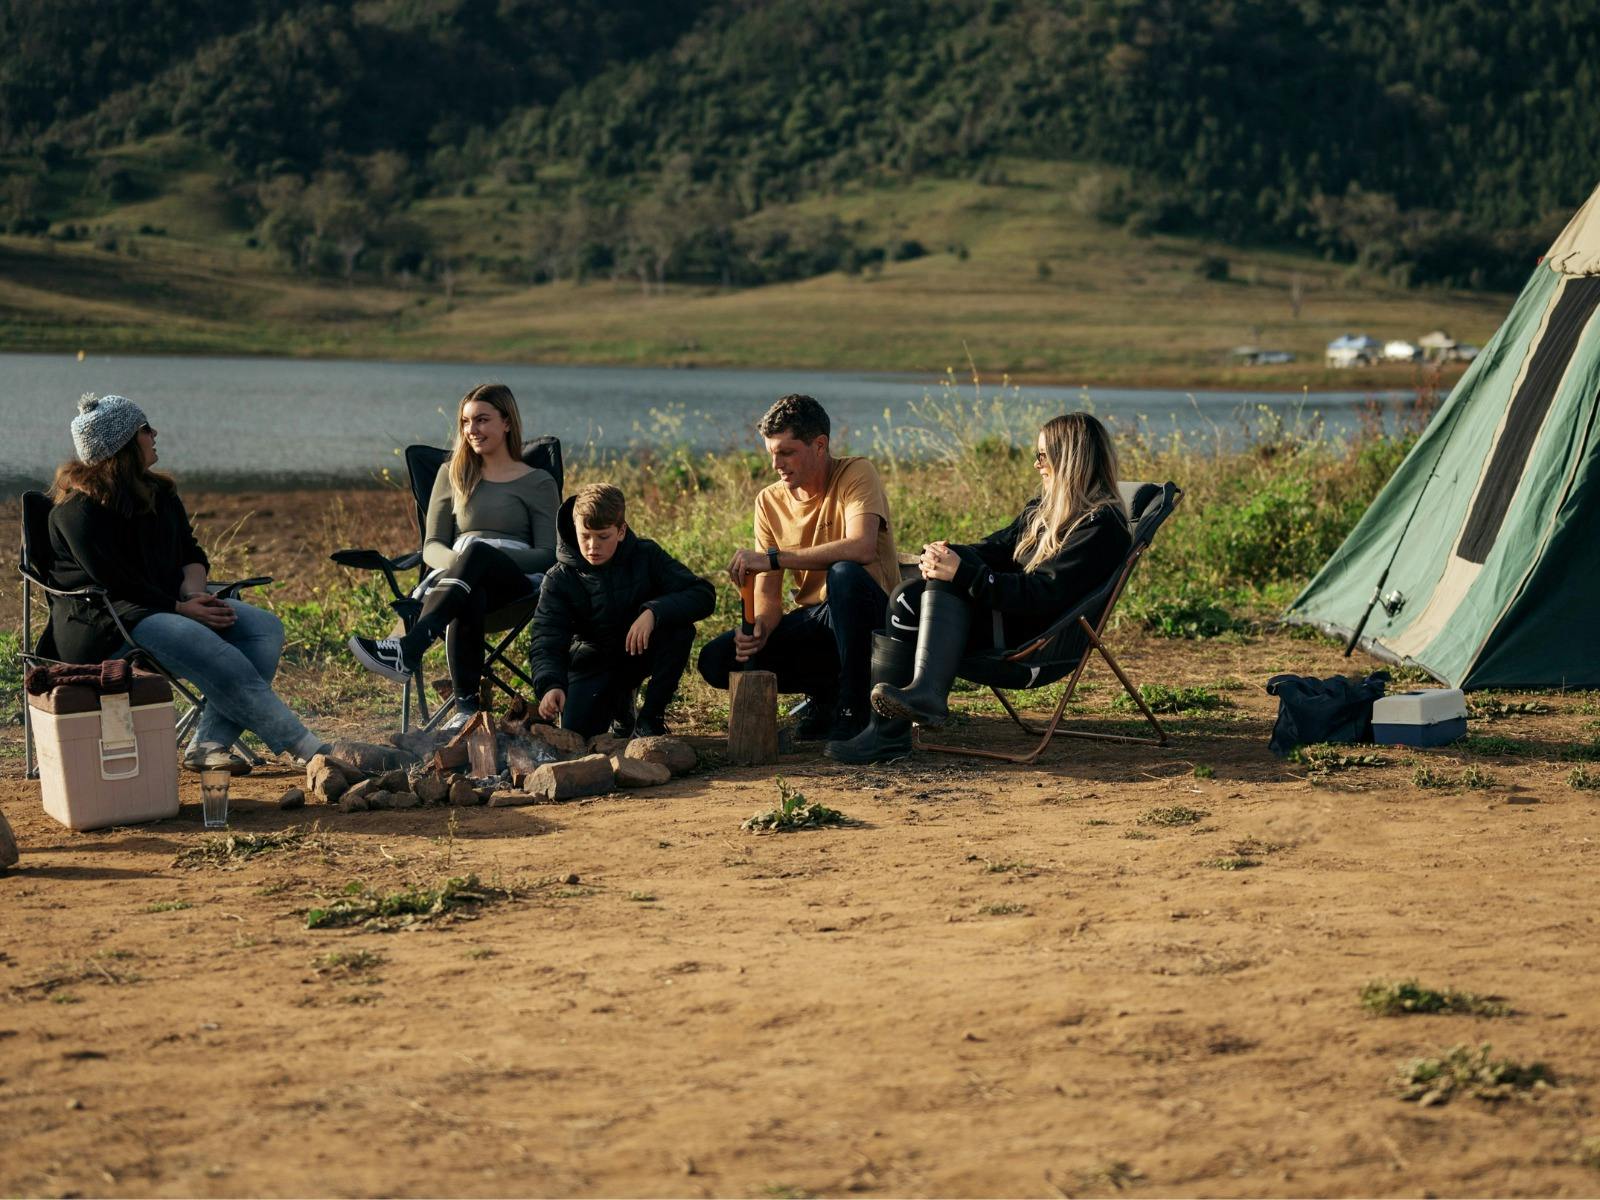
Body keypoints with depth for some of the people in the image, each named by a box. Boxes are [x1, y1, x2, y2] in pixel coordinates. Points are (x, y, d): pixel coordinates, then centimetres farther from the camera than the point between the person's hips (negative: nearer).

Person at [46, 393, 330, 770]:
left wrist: (194, 592, -6)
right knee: (212, 651, -33)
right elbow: (115, 582, -18)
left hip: (168, 604, 9)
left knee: (265, 628, -11)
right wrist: (182, 609, -19)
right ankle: (309, 750, -32)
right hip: (102, 624, -9)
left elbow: (190, 553, 16)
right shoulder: (79, 509, -12)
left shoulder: (157, 492, 15)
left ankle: (209, 744, -23)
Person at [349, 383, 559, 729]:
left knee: (477, 552, -40)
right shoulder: (453, 475, 23)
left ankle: (407, 651, -55)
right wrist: (455, 561, -10)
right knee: (468, 598, -41)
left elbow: (548, 554, 3)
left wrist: (481, 559, -15)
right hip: (457, 575, 2)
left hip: (517, 581, -2)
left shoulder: (538, 483, 14)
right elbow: (432, 546, 17)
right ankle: (466, 707, -50)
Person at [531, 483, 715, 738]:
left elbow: (703, 594, -20)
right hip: (592, 664, 0)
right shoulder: (559, 580, -13)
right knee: (576, 733, -24)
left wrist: (653, 612, -37)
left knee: (680, 627, -30)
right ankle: (619, 701, 14)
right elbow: (547, 641, -22)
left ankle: (651, 716, -12)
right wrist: (550, 685, -44)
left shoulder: (647, 556, -12)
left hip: (642, 652, 0)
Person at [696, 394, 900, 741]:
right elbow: (768, 594, 0)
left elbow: (861, 547, -33)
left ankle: (853, 709, -23)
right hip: (812, 620, 5)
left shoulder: (856, 474, -13)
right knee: (715, 660, -13)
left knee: (845, 573, -38)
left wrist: (772, 558, -33)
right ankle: (827, 690, 5)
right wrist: (760, 627, -24)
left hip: (872, 616, -5)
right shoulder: (770, 501, 3)